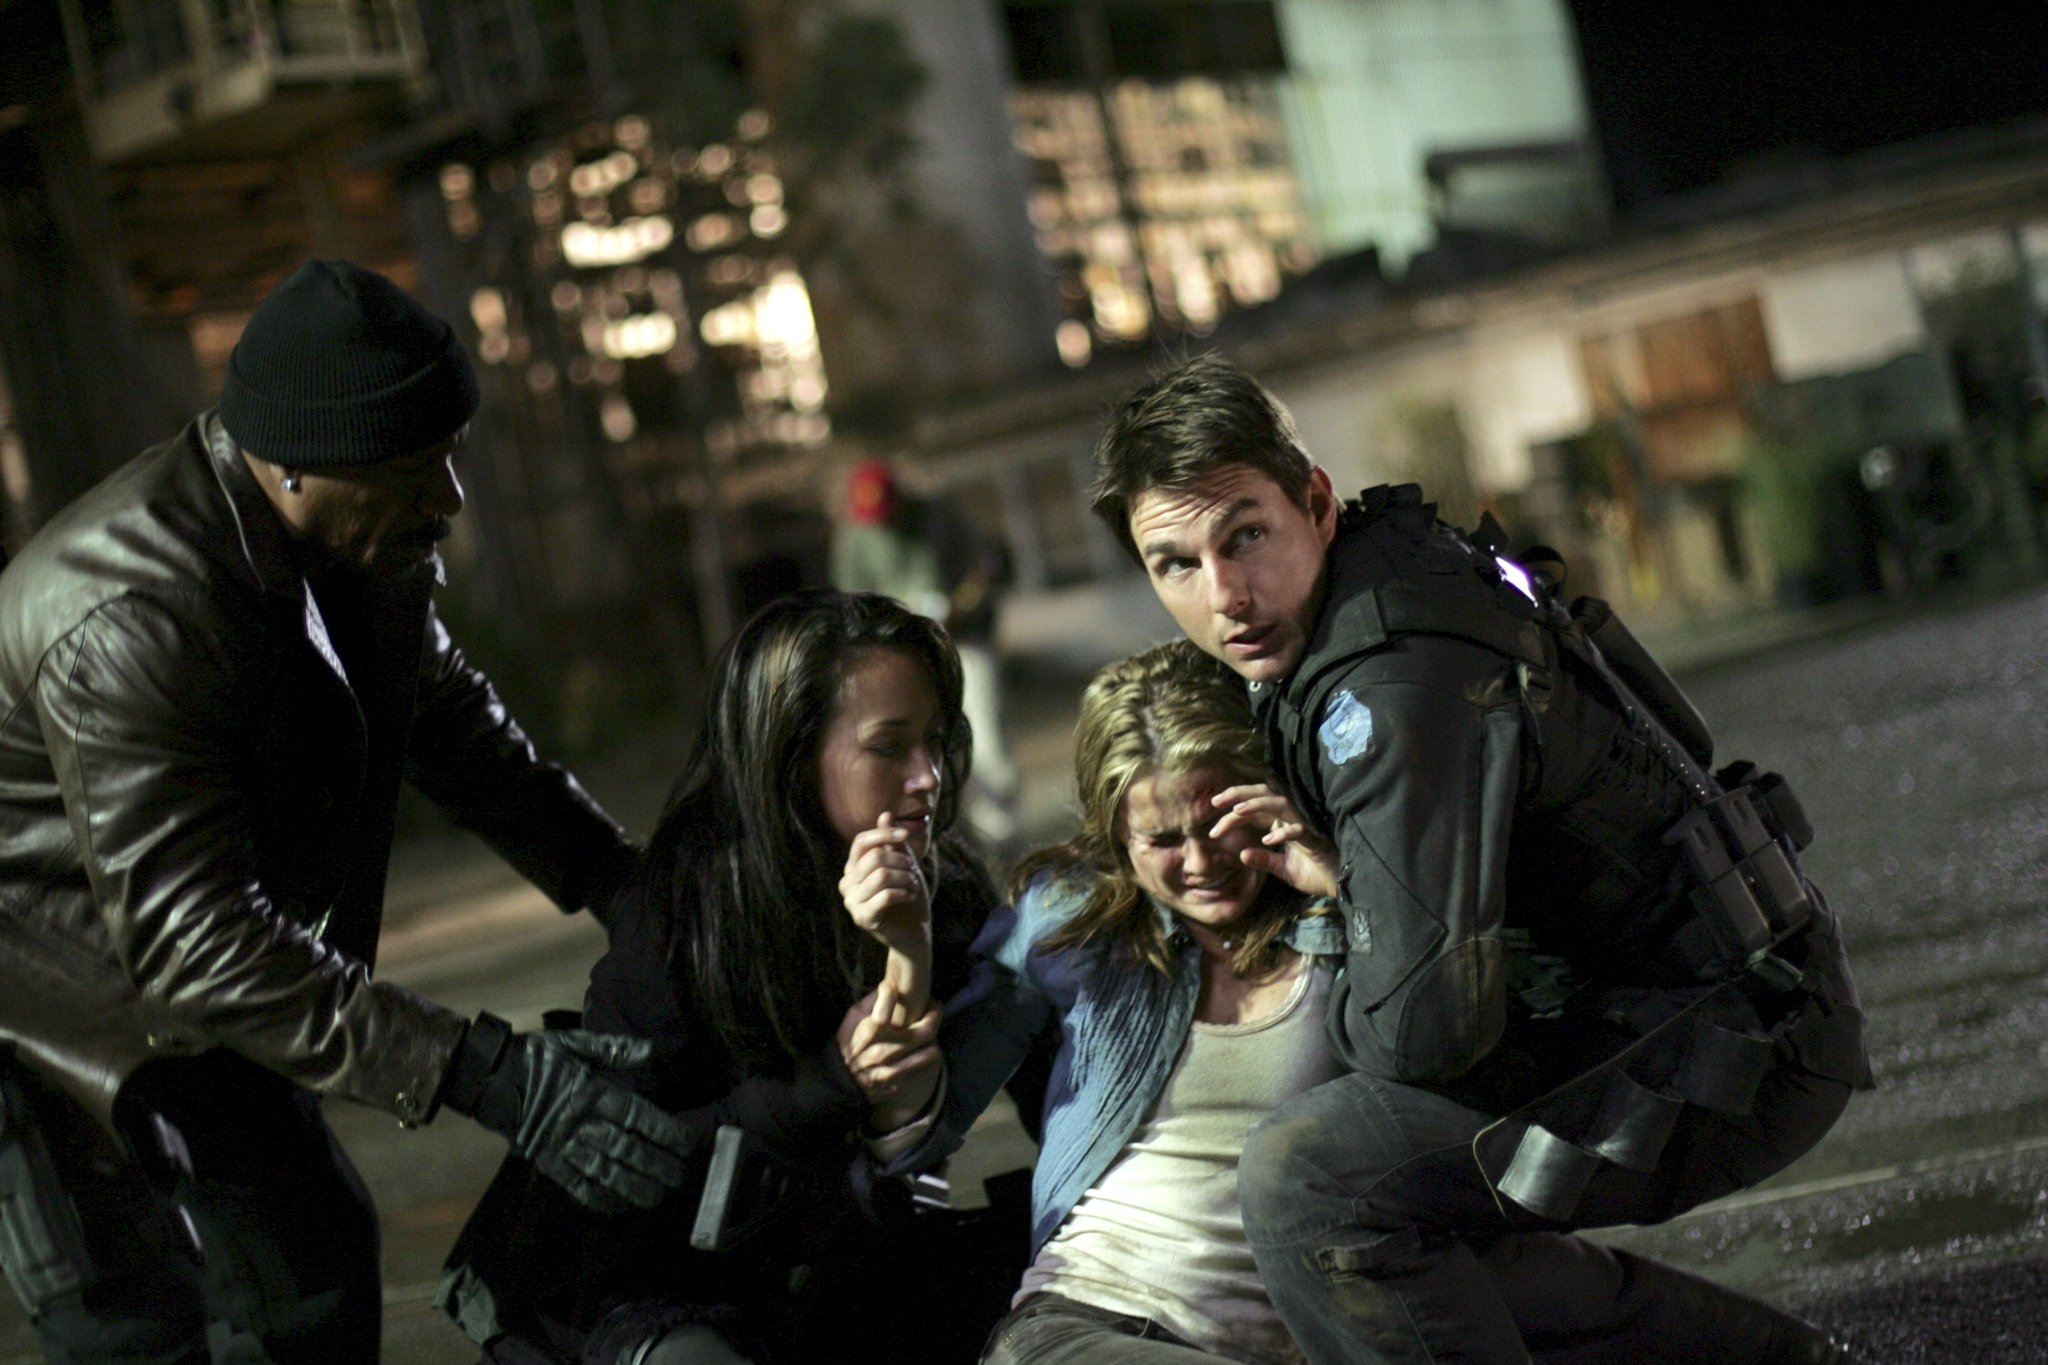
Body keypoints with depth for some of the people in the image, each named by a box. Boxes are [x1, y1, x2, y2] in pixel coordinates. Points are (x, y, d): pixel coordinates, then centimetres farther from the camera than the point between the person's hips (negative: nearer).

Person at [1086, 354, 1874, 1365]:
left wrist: (1348, 1007, -10)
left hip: (1732, 1044, -10)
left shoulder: (1398, 685, -26)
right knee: (1407, 1238, 18)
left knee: (1304, 1179, -22)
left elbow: (1429, 1022, -32)